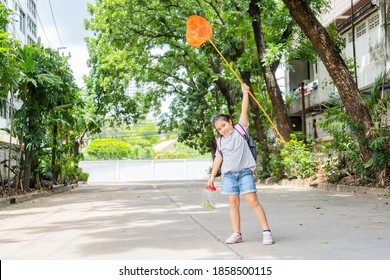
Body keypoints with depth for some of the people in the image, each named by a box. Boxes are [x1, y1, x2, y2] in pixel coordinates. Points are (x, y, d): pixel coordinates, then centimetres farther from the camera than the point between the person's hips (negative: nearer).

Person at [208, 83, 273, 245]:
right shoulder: (220, 141, 13)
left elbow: (244, 111, -3)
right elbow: (218, 158, 20)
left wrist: (245, 93, -8)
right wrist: (212, 176, 19)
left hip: (245, 172, -4)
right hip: (228, 175, 4)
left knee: (253, 201, -9)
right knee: (233, 204, 5)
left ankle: (266, 232, -5)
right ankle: (237, 234, 12)